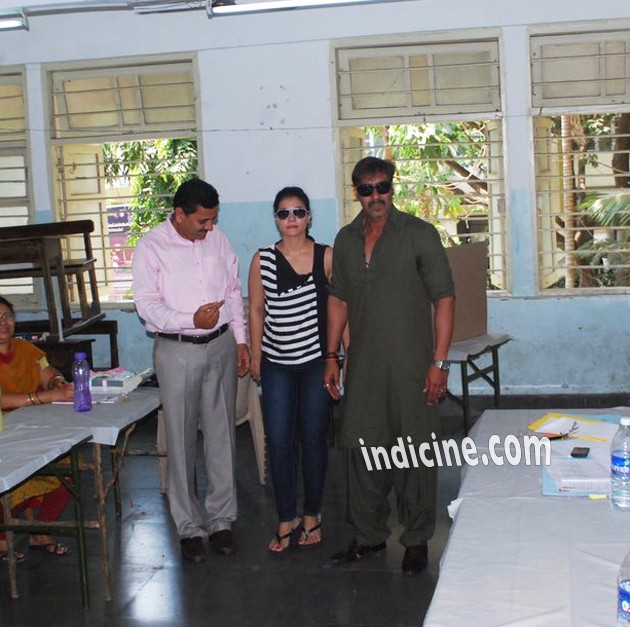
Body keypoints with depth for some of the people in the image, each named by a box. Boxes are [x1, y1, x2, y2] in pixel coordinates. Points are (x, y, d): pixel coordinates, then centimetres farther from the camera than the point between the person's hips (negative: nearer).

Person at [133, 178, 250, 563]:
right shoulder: (151, 247, -8)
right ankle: (190, 527, 15)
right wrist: (190, 320, -24)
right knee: (181, 441, 3)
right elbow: (147, 304, -11)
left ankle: (221, 519, 20)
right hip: (177, 351, -3)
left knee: (221, 436, 8)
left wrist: (240, 340, 9)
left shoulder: (218, 239, 5)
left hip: (221, 346, 4)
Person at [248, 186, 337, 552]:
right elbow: (256, 311, 7)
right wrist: (255, 357, 7)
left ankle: (312, 515, 24)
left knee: (314, 438, 8)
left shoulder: (327, 257, -3)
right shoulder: (263, 260, 1)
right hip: (277, 364, 1)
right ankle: (288, 519, 16)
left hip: (317, 361, -1)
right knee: (278, 442, 1)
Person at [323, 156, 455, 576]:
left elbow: (444, 298, -8)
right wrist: (332, 356, 11)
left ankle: (417, 541, 19)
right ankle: (369, 535, 27)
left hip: (410, 366, -4)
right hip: (363, 366, 5)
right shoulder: (346, 239, 9)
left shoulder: (419, 234, -6)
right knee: (362, 448, 11)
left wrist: (439, 361, -13)